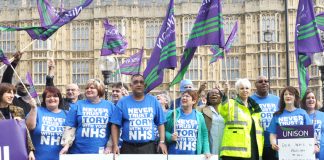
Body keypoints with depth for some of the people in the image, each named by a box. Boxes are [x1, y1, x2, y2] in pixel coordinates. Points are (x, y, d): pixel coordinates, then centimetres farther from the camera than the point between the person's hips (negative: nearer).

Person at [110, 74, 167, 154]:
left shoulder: (153, 101, 5)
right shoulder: (122, 102, 1)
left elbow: (160, 123, 8)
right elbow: (115, 125, -1)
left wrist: (162, 142, -2)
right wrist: (115, 145, -10)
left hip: (149, 147, 1)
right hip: (128, 148, -1)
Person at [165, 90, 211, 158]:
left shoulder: (199, 116, 7)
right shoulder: (173, 114, 3)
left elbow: (204, 135, 7)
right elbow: (165, 131, 4)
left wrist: (206, 151, -2)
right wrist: (171, 137, -16)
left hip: (193, 155, 1)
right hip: (174, 155, -1)